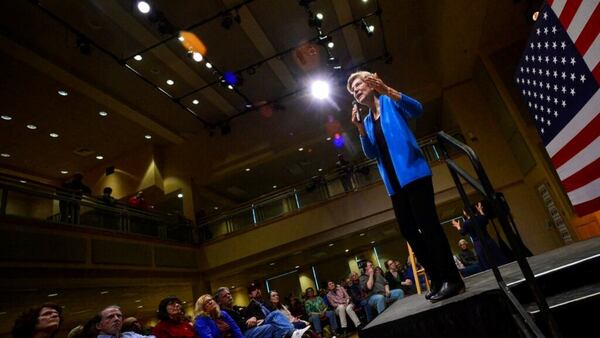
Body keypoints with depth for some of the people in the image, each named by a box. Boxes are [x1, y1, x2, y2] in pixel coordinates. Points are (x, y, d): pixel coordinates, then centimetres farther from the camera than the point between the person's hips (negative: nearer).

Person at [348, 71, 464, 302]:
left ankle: (452, 279, -2)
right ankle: (437, 280, 15)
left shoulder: (390, 102, 4)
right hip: (394, 182, 7)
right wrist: (359, 128, -6)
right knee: (408, 230, 6)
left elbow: (417, 109, -16)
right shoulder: (368, 121, 18)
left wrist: (387, 90, -26)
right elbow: (371, 154, 6)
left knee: (427, 224, -11)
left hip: (413, 172, -7)